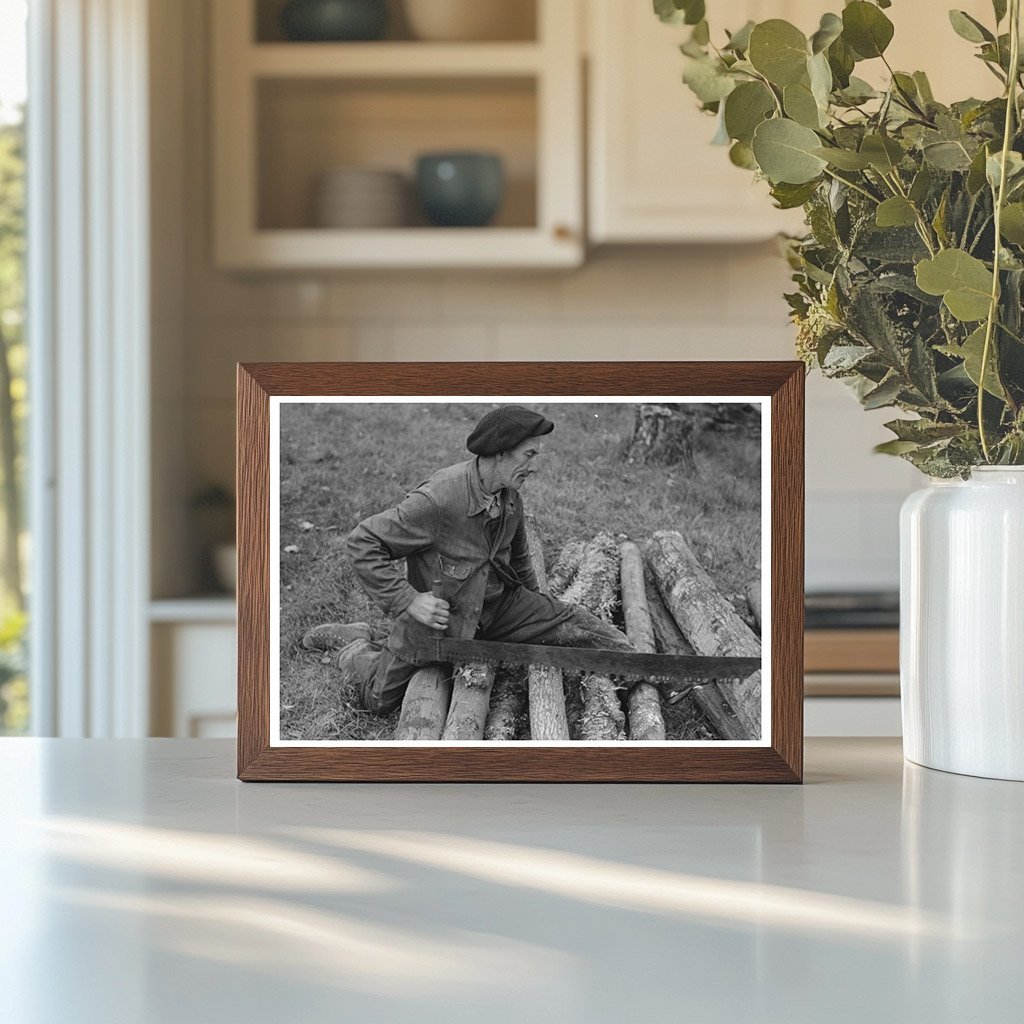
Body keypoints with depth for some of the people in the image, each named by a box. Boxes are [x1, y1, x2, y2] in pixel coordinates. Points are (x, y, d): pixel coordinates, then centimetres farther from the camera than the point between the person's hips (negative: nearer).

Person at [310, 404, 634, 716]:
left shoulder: (510, 495, -6)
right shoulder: (436, 499, -32)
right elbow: (362, 542, -28)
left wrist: (534, 600, 24)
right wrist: (406, 600, -29)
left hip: (499, 603, 6)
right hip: (442, 612, -6)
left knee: (571, 624, -9)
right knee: (380, 700, 5)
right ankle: (354, 648, 32)